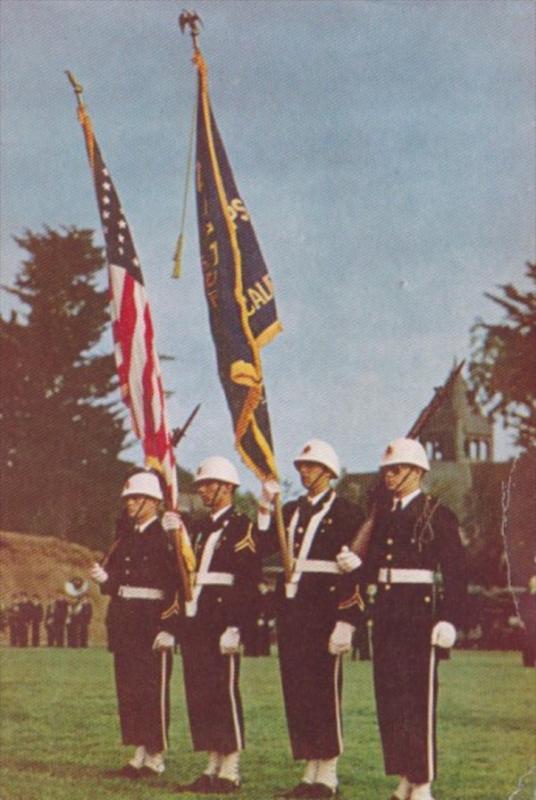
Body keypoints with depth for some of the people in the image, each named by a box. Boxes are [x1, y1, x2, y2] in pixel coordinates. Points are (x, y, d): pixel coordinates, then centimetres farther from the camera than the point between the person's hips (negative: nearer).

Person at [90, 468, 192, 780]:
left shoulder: (168, 535, -7)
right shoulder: (125, 537, 15)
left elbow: (180, 582, -12)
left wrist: (170, 627, -18)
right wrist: (104, 578, -5)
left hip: (154, 620, -7)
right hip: (124, 622, 7)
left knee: (154, 689, -4)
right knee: (128, 688, 8)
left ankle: (156, 757, 3)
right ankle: (140, 752, 16)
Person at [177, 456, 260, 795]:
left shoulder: (242, 527, -5)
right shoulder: (201, 529, 19)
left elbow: (248, 582, -14)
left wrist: (233, 626, -19)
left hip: (222, 625, -8)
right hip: (196, 624, 8)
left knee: (225, 694, -6)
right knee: (200, 696, 7)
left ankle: (230, 772, -1)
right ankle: (213, 768, 13)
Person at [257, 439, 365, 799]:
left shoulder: (346, 513, -4)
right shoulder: (290, 510, 16)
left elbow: (355, 571, -11)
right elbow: (264, 547, 3)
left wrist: (346, 621, -18)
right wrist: (265, 506, -4)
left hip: (324, 607, -7)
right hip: (291, 608, 7)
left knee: (324, 688, -3)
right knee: (297, 690, 8)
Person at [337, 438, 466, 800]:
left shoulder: (438, 515, -4)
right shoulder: (383, 514, 15)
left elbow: (455, 572, -9)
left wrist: (449, 619, -17)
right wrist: (355, 566, -5)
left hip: (419, 611, -7)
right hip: (386, 613, 7)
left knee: (419, 698, -4)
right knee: (389, 697, 8)